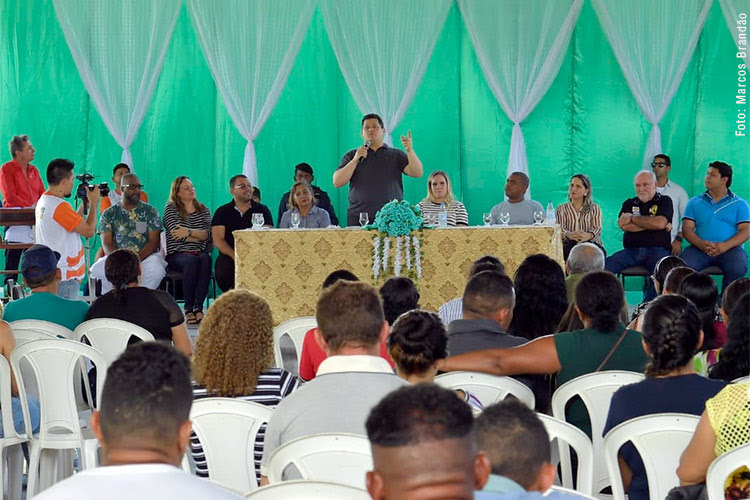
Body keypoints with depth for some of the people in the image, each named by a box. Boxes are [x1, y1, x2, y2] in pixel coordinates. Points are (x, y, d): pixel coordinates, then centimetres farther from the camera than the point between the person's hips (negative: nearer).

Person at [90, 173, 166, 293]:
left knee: (156, 271, -36)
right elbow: (106, 244, 3)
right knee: (98, 269, -31)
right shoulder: (109, 214, 10)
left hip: (145, 255, -1)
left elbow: (153, 241, 1)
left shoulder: (150, 211, 9)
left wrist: (137, 259, -17)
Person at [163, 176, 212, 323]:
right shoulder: (171, 209, 6)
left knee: (206, 260, -34)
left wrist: (189, 232, -16)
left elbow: (208, 234, -1)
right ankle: (189, 309, -34)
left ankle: (198, 308, -37)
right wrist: (199, 236, -1)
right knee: (192, 261, -37)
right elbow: (177, 234, -8)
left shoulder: (203, 210, 16)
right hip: (177, 254, -3)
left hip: (200, 252, 3)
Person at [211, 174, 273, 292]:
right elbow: (217, 240, 2)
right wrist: (235, 256, -15)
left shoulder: (262, 210, 14)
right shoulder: (222, 212, 12)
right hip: (229, 256, 0)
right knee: (224, 274, -33)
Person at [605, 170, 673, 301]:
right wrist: (651, 224, -4)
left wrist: (633, 218, 1)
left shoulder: (664, 201, 11)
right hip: (631, 250, 3)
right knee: (604, 267, -23)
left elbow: (660, 223, -9)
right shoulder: (629, 203, 20)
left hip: (657, 250, -3)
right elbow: (623, 225, 0)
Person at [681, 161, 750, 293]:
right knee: (685, 265, -32)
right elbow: (687, 228, 8)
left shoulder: (739, 204, 14)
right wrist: (700, 243, -15)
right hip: (700, 248, 1)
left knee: (737, 267, -35)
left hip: (730, 248, -1)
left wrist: (725, 246, -16)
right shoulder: (695, 203, 20)